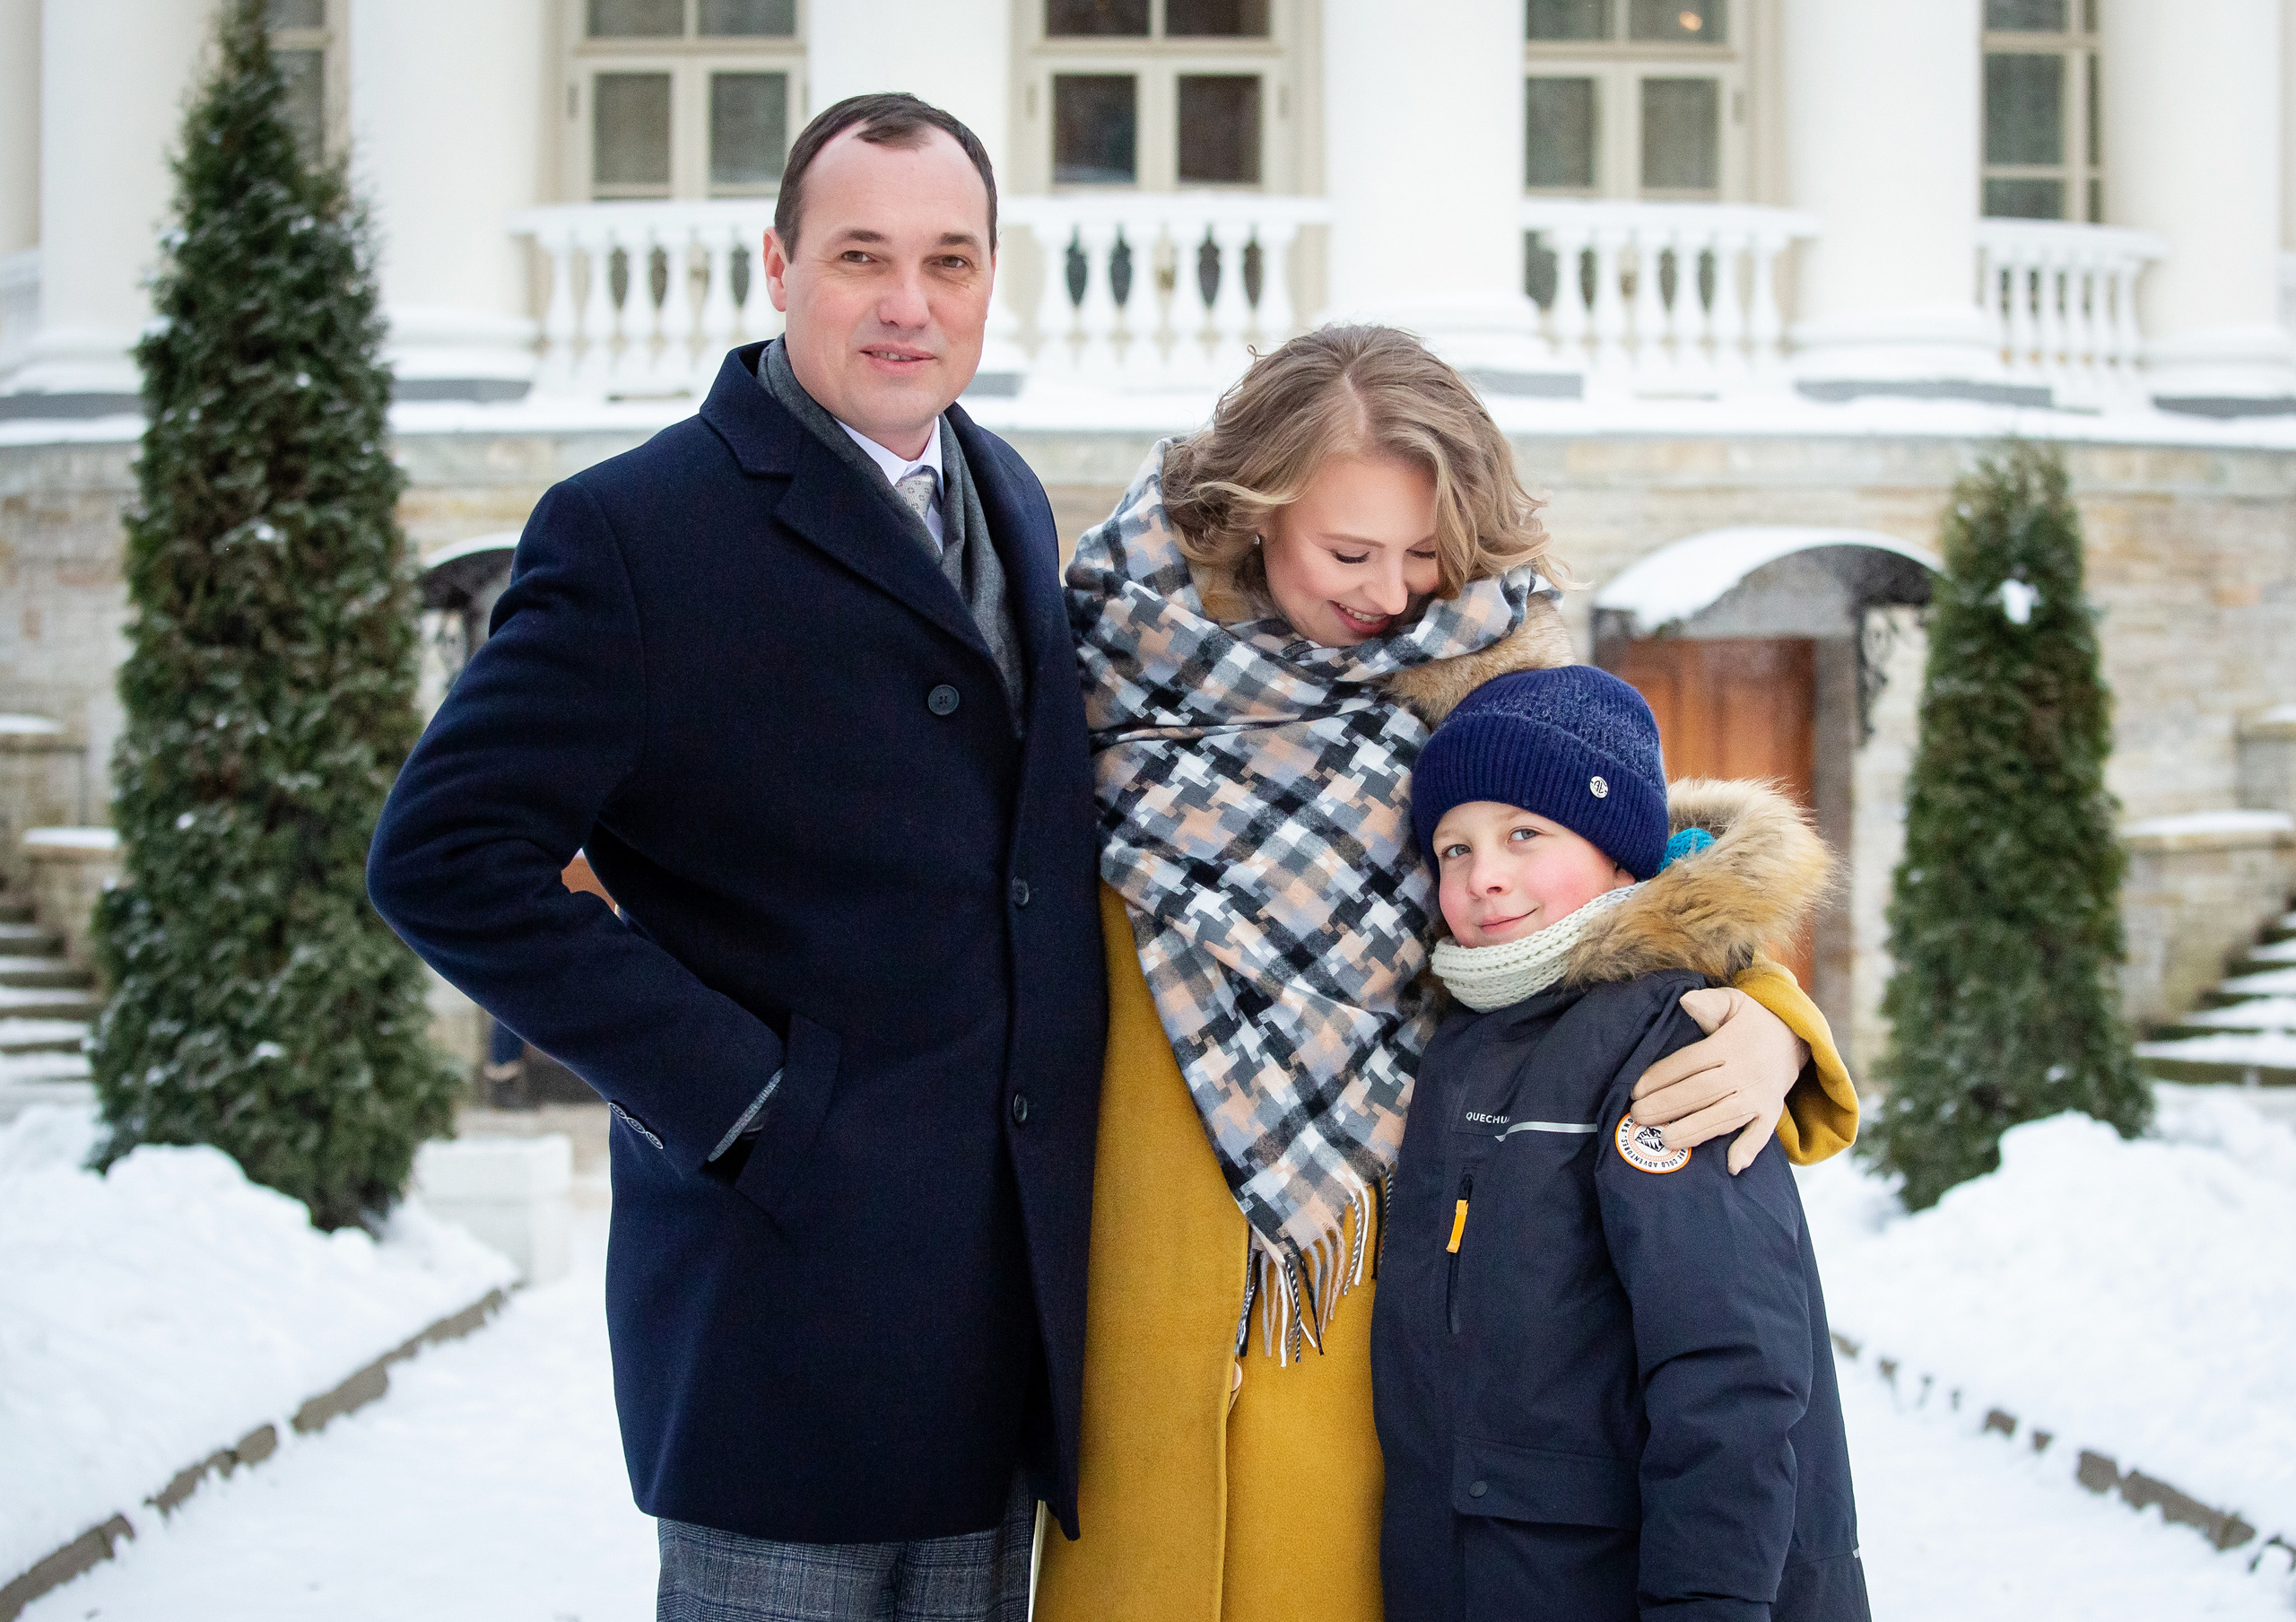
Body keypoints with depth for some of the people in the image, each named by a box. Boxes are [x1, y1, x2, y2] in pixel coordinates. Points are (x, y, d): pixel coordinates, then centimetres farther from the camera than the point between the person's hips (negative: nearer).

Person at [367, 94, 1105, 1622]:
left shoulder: (1011, 503, 11)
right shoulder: (639, 528, -11)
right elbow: (444, 854, -16)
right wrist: (723, 1090, -17)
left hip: (1017, 1277, 7)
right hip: (793, 1265, -6)